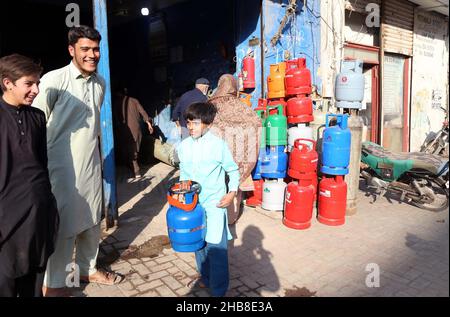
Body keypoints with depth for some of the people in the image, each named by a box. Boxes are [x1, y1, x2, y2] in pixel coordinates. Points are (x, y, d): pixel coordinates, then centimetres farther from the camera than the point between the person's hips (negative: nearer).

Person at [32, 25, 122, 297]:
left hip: (92, 163, 6)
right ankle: (54, 283, 24)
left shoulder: (100, 83, 7)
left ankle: (87, 269, 36)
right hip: (63, 165, -6)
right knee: (63, 224, 4)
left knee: (92, 220, 16)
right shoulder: (54, 80, -14)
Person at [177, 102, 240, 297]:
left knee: (216, 246, -6)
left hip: (215, 203, -5)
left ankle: (219, 289, 9)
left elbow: (233, 170, -1)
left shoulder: (218, 145, -10)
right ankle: (205, 278, 37)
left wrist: (232, 193, -11)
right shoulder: (184, 146, 3)